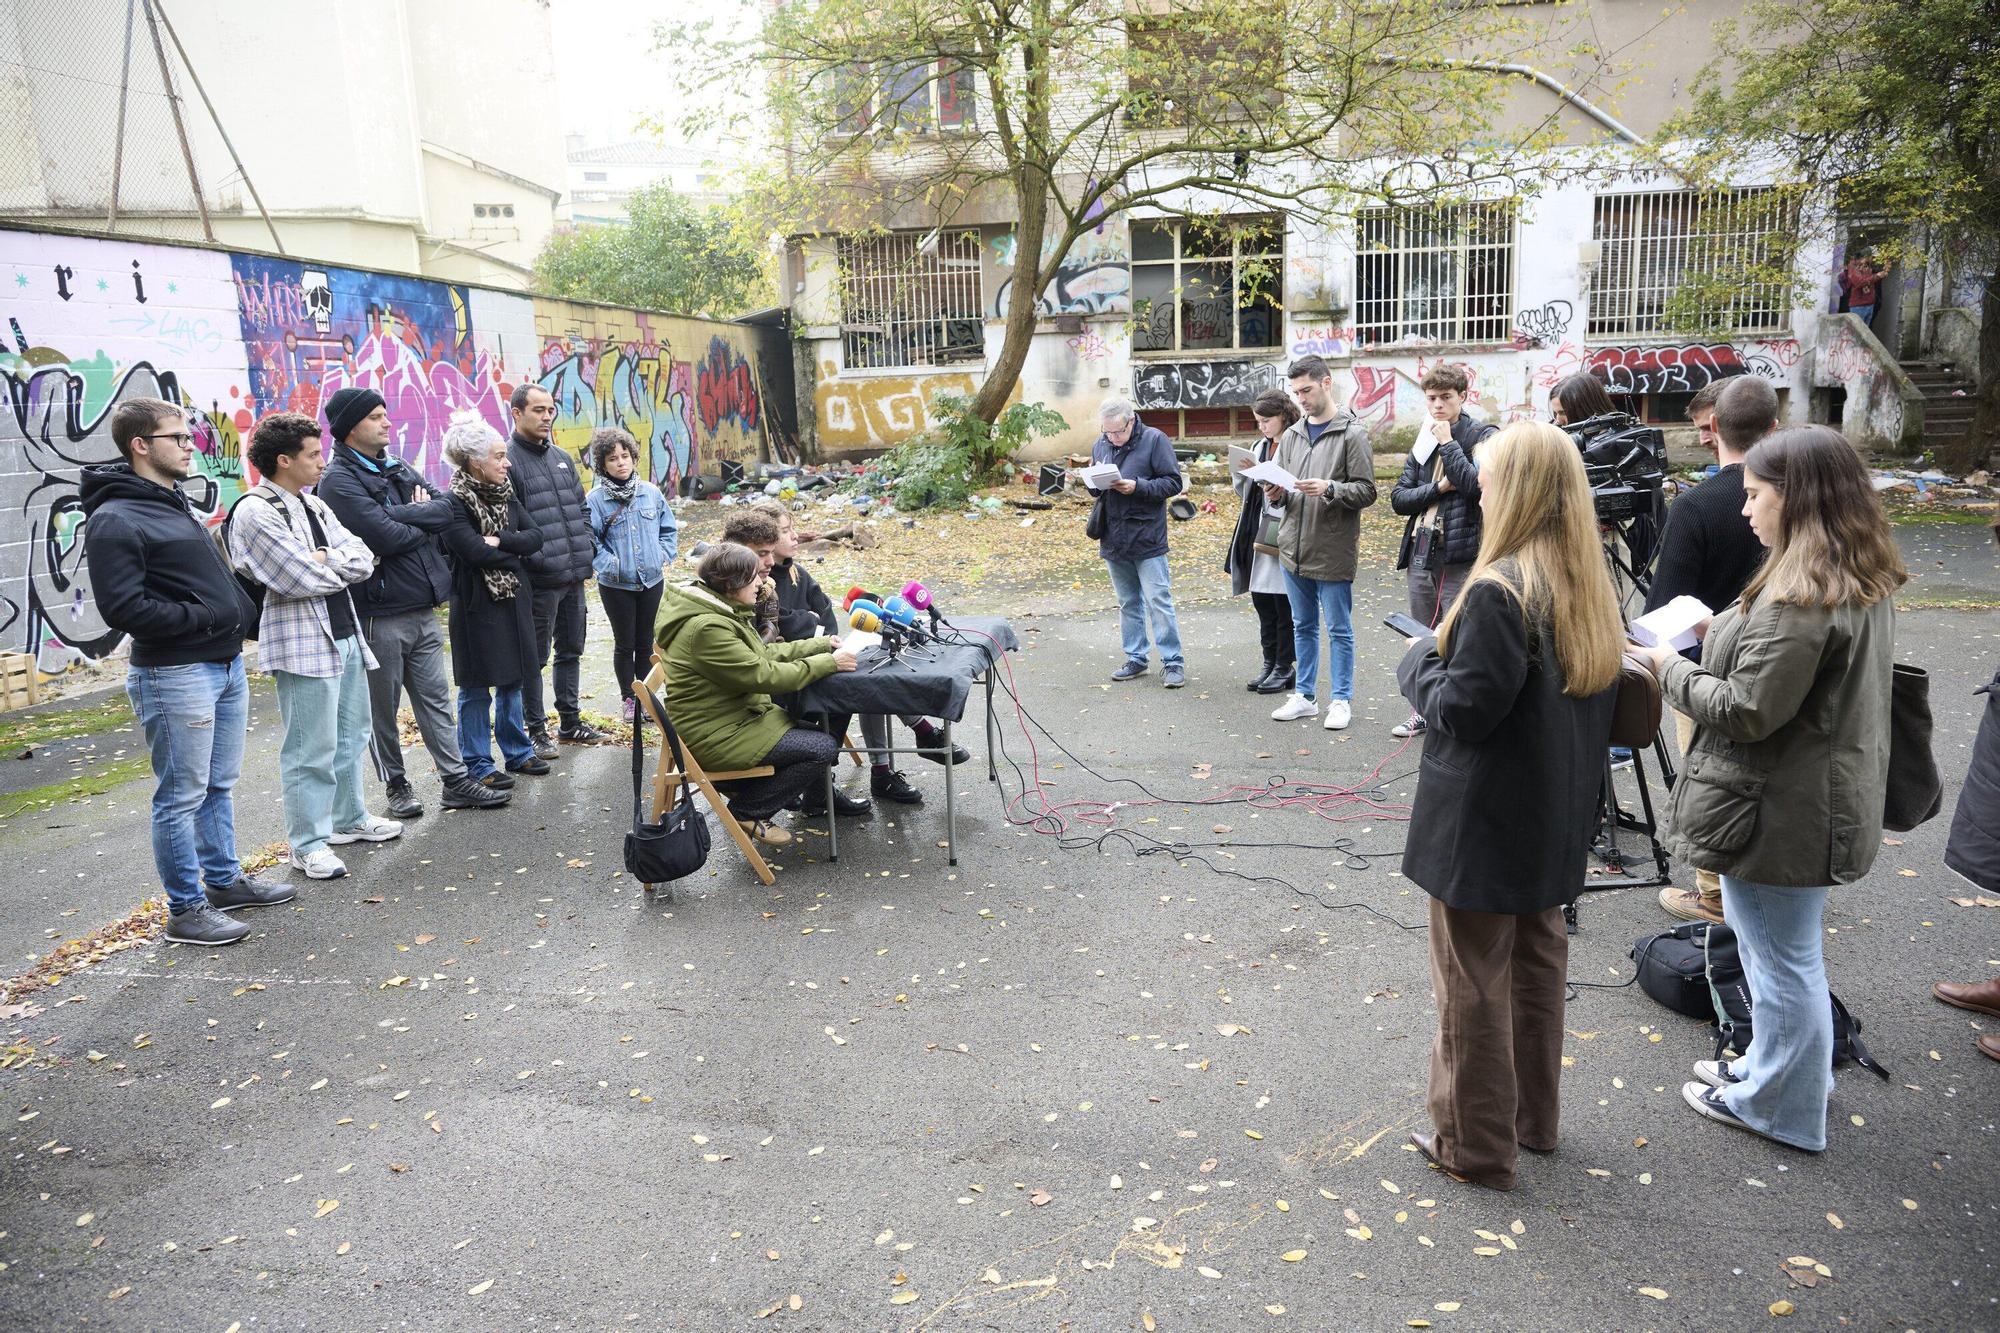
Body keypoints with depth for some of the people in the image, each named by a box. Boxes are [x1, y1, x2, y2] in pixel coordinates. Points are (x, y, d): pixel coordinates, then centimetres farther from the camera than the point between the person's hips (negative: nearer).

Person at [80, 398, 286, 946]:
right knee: (182, 796, 1)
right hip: (175, 675, -9)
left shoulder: (176, 503, 15)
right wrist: (202, 618, -17)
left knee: (220, 785, 18)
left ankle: (224, 879, 32)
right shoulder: (116, 520, -14)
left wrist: (240, 612, 5)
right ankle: (186, 910, 11)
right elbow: (122, 608, -20)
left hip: (226, 664, 9)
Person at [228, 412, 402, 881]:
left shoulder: (313, 504, 12)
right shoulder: (255, 512, -13)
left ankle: (348, 818, 34)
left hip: (345, 634, 9)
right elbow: (303, 579, -20)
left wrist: (326, 559, -13)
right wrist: (346, 563, -4)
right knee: (312, 748, -2)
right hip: (302, 643, -9)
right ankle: (308, 843, 9)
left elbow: (364, 558, 5)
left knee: (351, 735, 19)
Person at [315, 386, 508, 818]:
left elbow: (445, 508, -1)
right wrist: (423, 521, -4)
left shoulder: (399, 469, 12)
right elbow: (385, 537, -22)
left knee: (436, 699, 11)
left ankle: (456, 782, 16)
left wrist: (401, 514, -15)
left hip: (423, 608, 7)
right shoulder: (339, 480, -11)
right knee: (383, 709, 7)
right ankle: (396, 786, 20)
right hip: (380, 615, -7)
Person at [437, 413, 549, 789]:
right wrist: (514, 556, -8)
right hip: (477, 605, -7)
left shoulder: (506, 494, 7)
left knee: (513, 680, 15)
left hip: (514, 600, 7)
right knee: (477, 688, 3)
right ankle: (478, 765, 13)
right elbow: (477, 552, -22)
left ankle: (518, 752, 28)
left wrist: (501, 541, -16)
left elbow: (536, 537, -1)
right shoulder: (453, 503, -14)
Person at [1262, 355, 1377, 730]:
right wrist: (1275, 495, -5)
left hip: (1333, 551, -6)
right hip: (1294, 548, 6)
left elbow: (1366, 490, -10)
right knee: (1303, 626, 15)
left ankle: (1340, 700, 13)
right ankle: (1304, 696, 24)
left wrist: (1330, 489, -25)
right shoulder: (1291, 435, 12)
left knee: (1338, 628, 4)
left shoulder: (1352, 434, -6)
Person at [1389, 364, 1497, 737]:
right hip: (1421, 552, 7)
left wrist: (1448, 442, -12)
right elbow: (1398, 497, 7)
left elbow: (1477, 485, -20)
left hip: (1460, 555, -6)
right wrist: (1438, 487, -9)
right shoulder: (1423, 440, 14)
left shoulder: (1480, 436, -3)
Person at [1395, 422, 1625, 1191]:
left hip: (1482, 825, -8)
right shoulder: (1590, 587, 3)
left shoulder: (1498, 592, -24)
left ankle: (1477, 1145, 20)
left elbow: (1461, 711, -23)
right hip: (1554, 819, 9)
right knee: (1537, 964, 21)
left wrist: (1421, 659, -5)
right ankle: (1533, 1117, 37)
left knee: (1474, 983, 6)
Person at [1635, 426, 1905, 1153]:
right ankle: (1769, 1066, 40)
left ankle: (1779, 1107, 24)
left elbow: (1746, 711, -24)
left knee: (1782, 959, 7)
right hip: (1824, 799, 10)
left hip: (1780, 814, -10)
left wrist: (1673, 667, -10)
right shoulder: (1861, 581, 7)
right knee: (1783, 952, 24)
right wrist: (1725, 634, 5)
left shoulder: (1799, 597, -26)